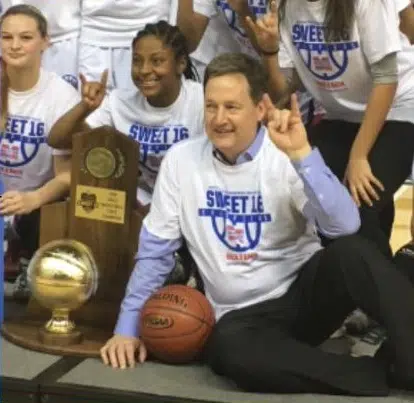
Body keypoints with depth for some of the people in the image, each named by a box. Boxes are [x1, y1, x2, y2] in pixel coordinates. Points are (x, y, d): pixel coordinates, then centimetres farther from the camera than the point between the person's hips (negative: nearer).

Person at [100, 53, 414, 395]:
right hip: (243, 316, 1)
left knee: (352, 252, -32)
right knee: (227, 347, -35)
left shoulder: (286, 156, -8)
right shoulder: (181, 160, 0)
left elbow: (345, 226, -23)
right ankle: (379, 378, -27)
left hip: (306, 291, -1)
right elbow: (155, 251, 6)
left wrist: (301, 154, -33)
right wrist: (128, 327, 1)